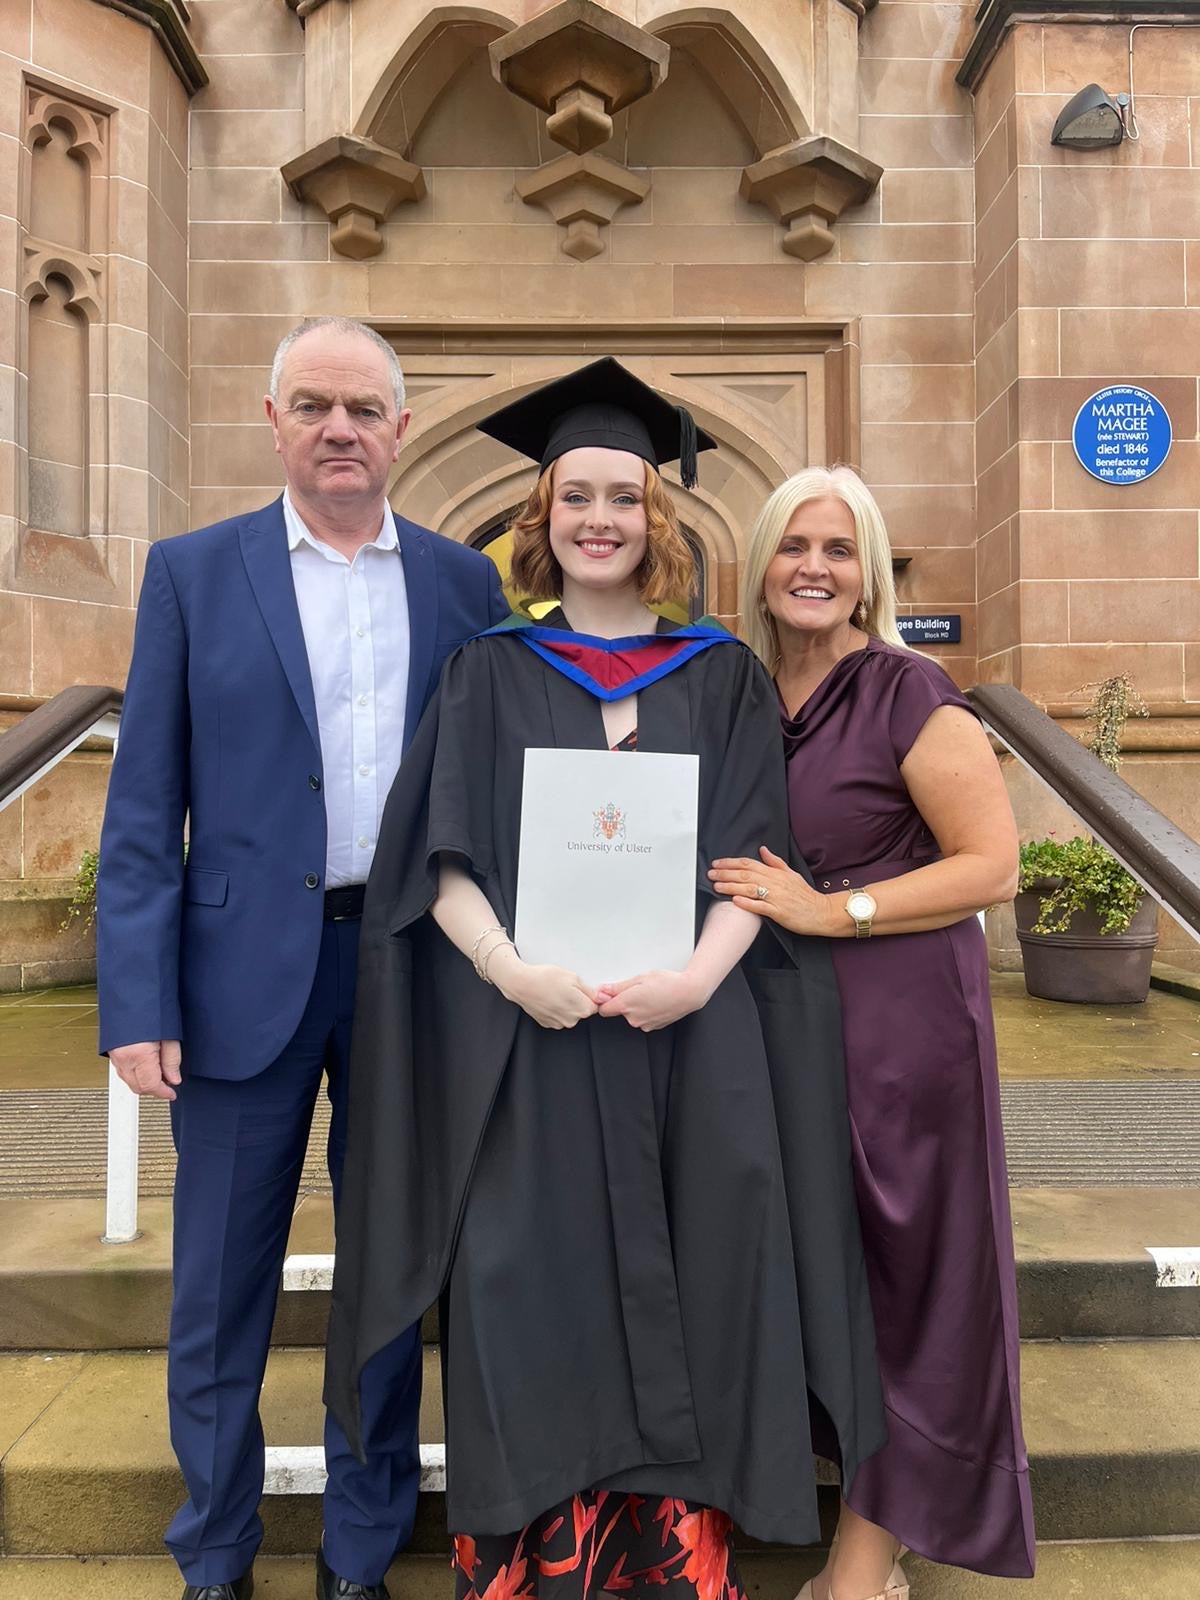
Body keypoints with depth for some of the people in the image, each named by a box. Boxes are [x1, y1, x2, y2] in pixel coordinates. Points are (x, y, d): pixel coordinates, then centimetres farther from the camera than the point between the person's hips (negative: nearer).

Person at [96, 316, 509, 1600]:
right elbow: (143, 807, -1)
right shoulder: (193, 572, 3)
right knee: (221, 1291, 12)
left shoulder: (463, 580, 7)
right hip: (248, 972, -1)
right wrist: (136, 1003, -8)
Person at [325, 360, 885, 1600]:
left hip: (690, 1036, 1)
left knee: (686, 1292, 5)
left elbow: (754, 856, 2)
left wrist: (695, 977, -15)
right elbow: (440, 860, -1)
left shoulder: (722, 676, 9)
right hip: (527, 1035, 0)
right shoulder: (491, 671, 7)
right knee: (538, 1291, 1)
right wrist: (515, 973, -17)